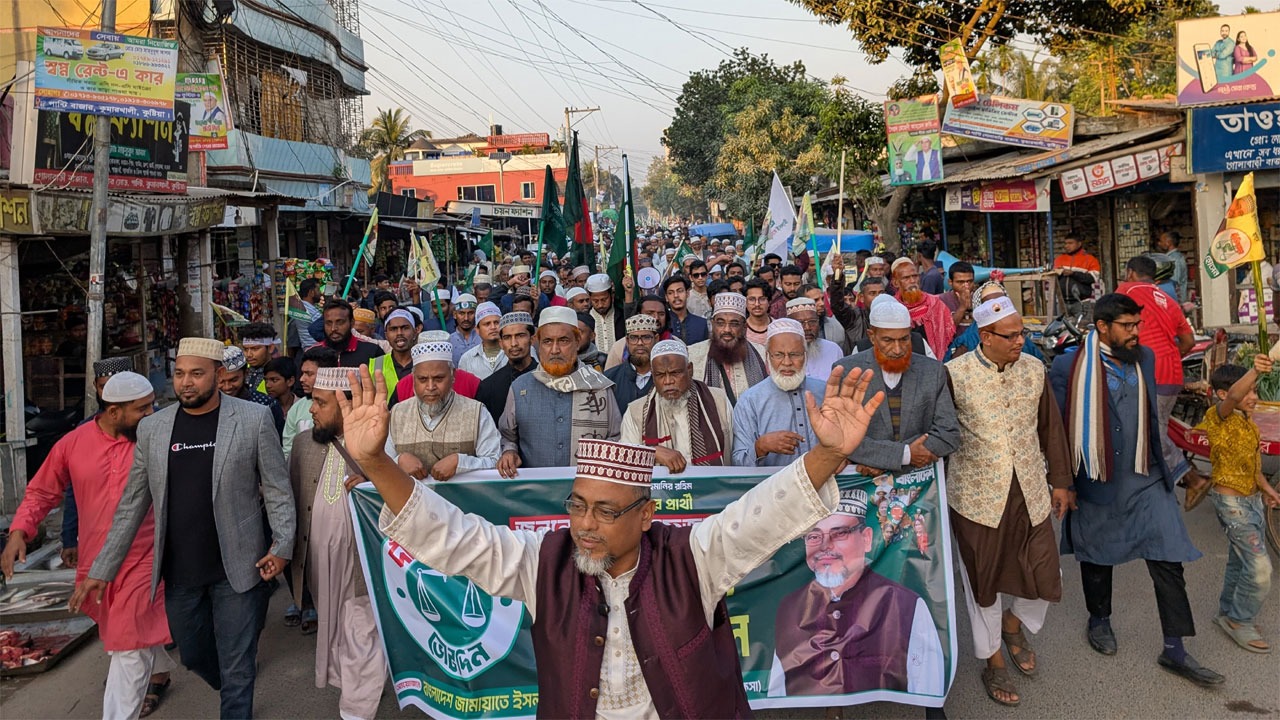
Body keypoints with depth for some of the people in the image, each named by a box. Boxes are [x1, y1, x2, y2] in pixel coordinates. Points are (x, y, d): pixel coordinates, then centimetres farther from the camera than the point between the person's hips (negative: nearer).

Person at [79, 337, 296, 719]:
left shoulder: (254, 418, -8)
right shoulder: (152, 427, 2)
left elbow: (278, 488, -4)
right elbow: (132, 504, 7)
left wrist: (282, 545, -13)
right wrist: (102, 569, 7)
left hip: (237, 568, -4)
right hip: (178, 573, 4)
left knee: (237, 669, 3)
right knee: (193, 656, 20)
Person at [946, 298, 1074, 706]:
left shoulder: (1034, 369, 1)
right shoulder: (954, 374, -12)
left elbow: (1050, 427, 10)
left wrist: (1060, 480, 14)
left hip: (1030, 493, 4)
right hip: (977, 496, -3)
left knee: (1044, 578, 8)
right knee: (984, 583, 10)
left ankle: (1014, 624, 41)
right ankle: (993, 662, 33)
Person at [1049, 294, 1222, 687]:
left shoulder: (1144, 356, 3)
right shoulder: (1068, 367, -13)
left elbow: (1151, 414, 15)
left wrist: (1159, 461, 19)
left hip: (1145, 479, 4)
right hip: (1095, 483, -3)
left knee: (1168, 560, -1)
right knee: (1098, 557, 16)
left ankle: (1175, 650, 9)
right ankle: (1099, 619, 41)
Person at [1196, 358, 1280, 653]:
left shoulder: (1248, 422, 10)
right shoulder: (1218, 417, -16)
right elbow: (1233, 397, -39)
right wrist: (1254, 371, -56)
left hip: (1253, 499, 9)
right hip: (1231, 501, -9)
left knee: (1240, 562, 17)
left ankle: (1228, 612, 34)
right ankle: (1240, 621, 7)